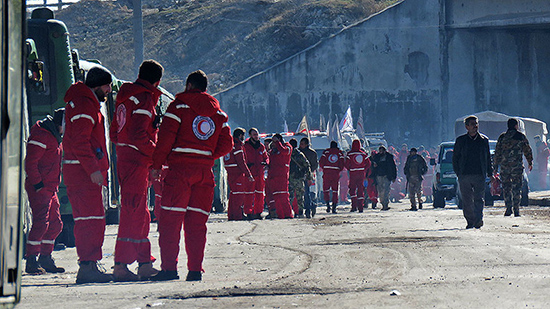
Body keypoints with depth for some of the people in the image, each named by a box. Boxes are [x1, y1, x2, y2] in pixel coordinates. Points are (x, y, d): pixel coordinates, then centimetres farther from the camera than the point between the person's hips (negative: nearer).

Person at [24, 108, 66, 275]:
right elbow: (30, 163, -19)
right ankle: (31, 261, -12)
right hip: (39, 188, -10)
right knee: (41, 223, -14)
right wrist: (38, 184, -19)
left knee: (55, 224, 12)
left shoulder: (55, 136, 20)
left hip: (50, 189, 10)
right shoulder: (41, 135, -14)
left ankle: (46, 259, 20)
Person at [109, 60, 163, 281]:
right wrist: (157, 157, -14)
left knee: (139, 213, 15)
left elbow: (115, 131, 19)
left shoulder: (126, 96, 16)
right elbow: (138, 135, -21)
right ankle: (121, 265, -10)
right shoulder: (145, 99, -13)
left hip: (124, 160, 10)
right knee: (133, 212, -9)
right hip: (137, 161, -10)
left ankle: (144, 263, 20)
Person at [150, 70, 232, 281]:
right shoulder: (218, 112, 15)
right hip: (205, 169, 5)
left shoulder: (179, 106, -1)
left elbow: (166, 137, -7)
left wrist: (156, 165, -3)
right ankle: (195, 269, 2)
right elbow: (226, 144, 13)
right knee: (197, 222, 7)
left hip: (180, 168, -5)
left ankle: (169, 267, -10)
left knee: (170, 219, -3)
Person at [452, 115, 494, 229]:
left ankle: (478, 220, -18)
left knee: (479, 199, -11)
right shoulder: (461, 140, 8)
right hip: (464, 176, 0)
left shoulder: (484, 140, 12)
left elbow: (488, 158, 18)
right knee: (467, 201, 1)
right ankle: (470, 221, 9)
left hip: (480, 175, 0)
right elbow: (455, 158, 10)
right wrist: (458, 173, 0)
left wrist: (490, 174, 12)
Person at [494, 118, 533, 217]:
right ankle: (516, 209, -2)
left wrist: (496, 166, 14)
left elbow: (497, 152, 8)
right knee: (516, 188, 2)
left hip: (504, 166, 2)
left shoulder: (502, 137, 6)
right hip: (517, 166, -2)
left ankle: (509, 208, 3)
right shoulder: (520, 136, -1)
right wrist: (530, 162, 16)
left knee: (506, 187, 9)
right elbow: (527, 150, 3)